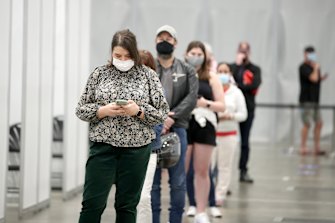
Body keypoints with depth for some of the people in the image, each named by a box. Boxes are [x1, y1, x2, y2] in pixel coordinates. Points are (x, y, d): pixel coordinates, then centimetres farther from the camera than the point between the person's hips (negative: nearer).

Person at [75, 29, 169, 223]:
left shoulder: (148, 76, 3)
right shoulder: (100, 74, 5)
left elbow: (162, 114, 2)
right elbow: (81, 109, 6)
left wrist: (138, 111, -15)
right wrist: (103, 111, -13)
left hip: (136, 148, 0)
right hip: (103, 145, 0)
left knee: (128, 205, 7)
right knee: (92, 202, -4)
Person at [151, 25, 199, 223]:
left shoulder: (187, 71, 10)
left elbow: (192, 97, -1)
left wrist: (172, 117, -13)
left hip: (176, 128, 1)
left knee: (178, 181, 3)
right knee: (152, 180, 1)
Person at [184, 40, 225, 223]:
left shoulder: (211, 78, 8)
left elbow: (221, 105, 6)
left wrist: (206, 103, -10)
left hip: (204, 126, 2)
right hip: (183, 126, -2)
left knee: (202, 171, 6)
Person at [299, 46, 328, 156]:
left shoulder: (313, 66, 16)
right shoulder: (304, 67, -12)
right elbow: (313, 78, -24)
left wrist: (321, 78, 6)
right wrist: (316, 68, -10)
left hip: (314, 100, 9)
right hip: (306, 100, -9)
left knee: (319, 123, 6)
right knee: (307, 124, -7)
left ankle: (317, 148, 11)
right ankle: (303, 147, -1)